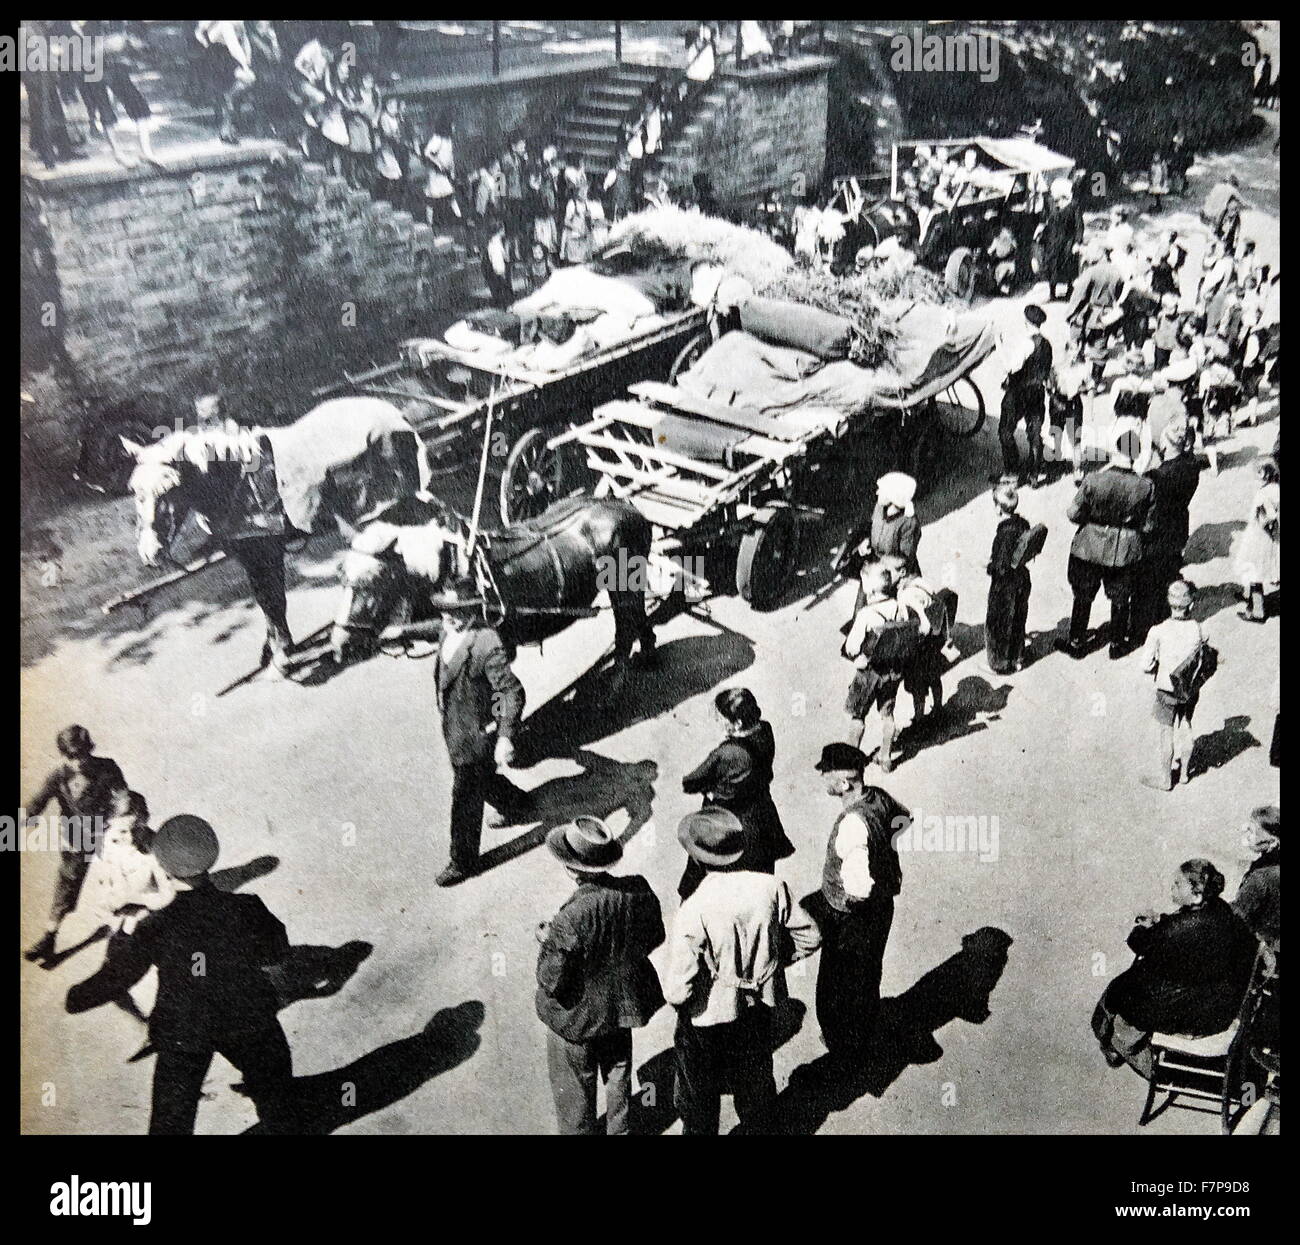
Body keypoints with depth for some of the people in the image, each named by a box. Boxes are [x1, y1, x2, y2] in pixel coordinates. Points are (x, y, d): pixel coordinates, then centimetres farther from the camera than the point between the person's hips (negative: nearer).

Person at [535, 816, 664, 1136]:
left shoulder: (568, 921, -37)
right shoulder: (638, 891, -21)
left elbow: (551, 983, -26)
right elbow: (654, 938, -3)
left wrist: (546, 941, -11)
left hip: (577, 1017, -5)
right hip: (621, 1004, 5)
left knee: (574, 1090, 22)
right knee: (618, 1072, 30)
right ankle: (620, 1128, 50)